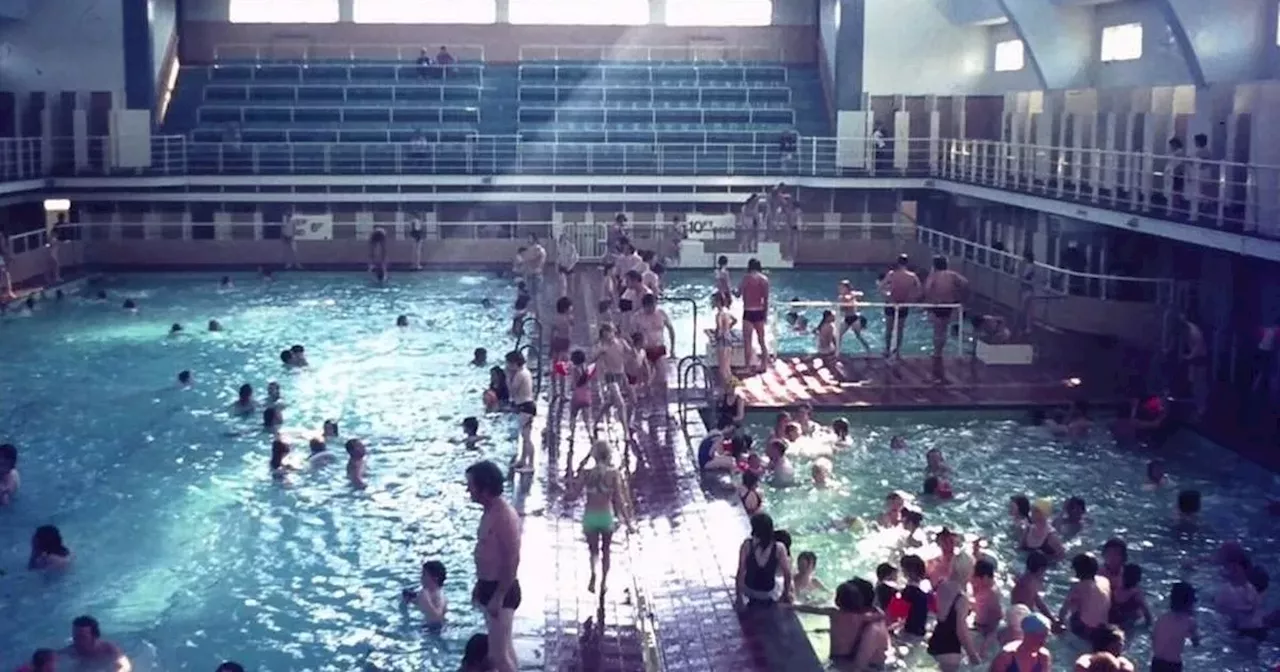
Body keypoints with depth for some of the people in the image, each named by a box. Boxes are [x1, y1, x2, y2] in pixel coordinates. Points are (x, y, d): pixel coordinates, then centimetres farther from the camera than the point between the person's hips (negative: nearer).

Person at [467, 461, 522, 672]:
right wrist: (479, 586, 22)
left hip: (501, 591, -10)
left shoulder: (505, 516, -23)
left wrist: (498, 597, -23)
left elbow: (512, 562, -24)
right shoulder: (489, 512, 8)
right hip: (490, 587, 10)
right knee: (504, 646, 19)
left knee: (498, 654, -7)